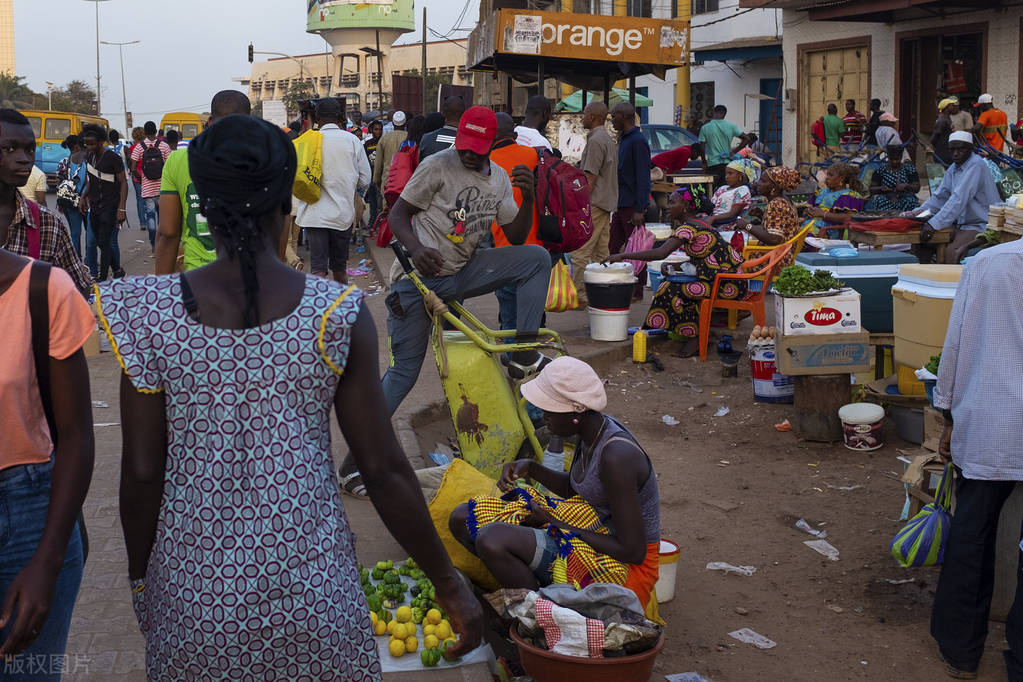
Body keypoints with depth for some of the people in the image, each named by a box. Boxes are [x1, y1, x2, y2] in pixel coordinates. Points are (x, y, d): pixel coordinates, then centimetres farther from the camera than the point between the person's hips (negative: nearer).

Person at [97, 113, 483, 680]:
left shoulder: (149, 313, -10)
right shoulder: (338, 315, -12)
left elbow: (142, 475, -5)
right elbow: (384, 471, -9)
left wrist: (140, 579, 12)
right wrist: (448, 585, 3)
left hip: (192, 586, 1)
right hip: (309, 587, -1)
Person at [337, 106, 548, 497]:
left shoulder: (499, 178, 6)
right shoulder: (438, 166, -11)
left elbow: (516, 237, 8)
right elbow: (397, 215, -8)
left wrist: (528, 197, -9)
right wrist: (417, 250, -28)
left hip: (461, 272, 6)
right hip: (419, 276, -5)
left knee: (536, 258, -7)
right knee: (404, 370, -8)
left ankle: (524, 355, -8)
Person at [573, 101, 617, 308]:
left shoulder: (596, 140, -13)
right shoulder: (608, 139, 19)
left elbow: (591, 177, -18)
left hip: (594, 203, -11)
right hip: (606, 204, 11)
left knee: (580, 252, -10)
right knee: (602, 251, 11)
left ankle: (579, 296, -10)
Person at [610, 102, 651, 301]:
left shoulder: (638, 141, -15)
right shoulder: (623, 139, 16)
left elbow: (643, 178, -19)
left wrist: (639, 209, -22)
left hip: (633, 206, -10)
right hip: (621, 205, 10)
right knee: (613, 247, 11)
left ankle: (637, 291, 5)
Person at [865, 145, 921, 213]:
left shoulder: (909, 168, 9)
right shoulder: (880, 170, 8)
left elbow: (917, 188, 6)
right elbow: (872, 189, 8)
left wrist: (906, 186, -15)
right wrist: (881, 188, -14)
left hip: (905, 199, 0)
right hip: (886, 199, 0)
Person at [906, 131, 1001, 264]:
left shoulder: (975, 165, -16)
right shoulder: (953, 168, 12)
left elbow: (959, 199, -25)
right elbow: (940, 196, 16)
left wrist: (934, 224, -30)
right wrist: (919, 211, -2)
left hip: (981, 226, -9)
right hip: (961, 224, 9)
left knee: (951, 252, -30)